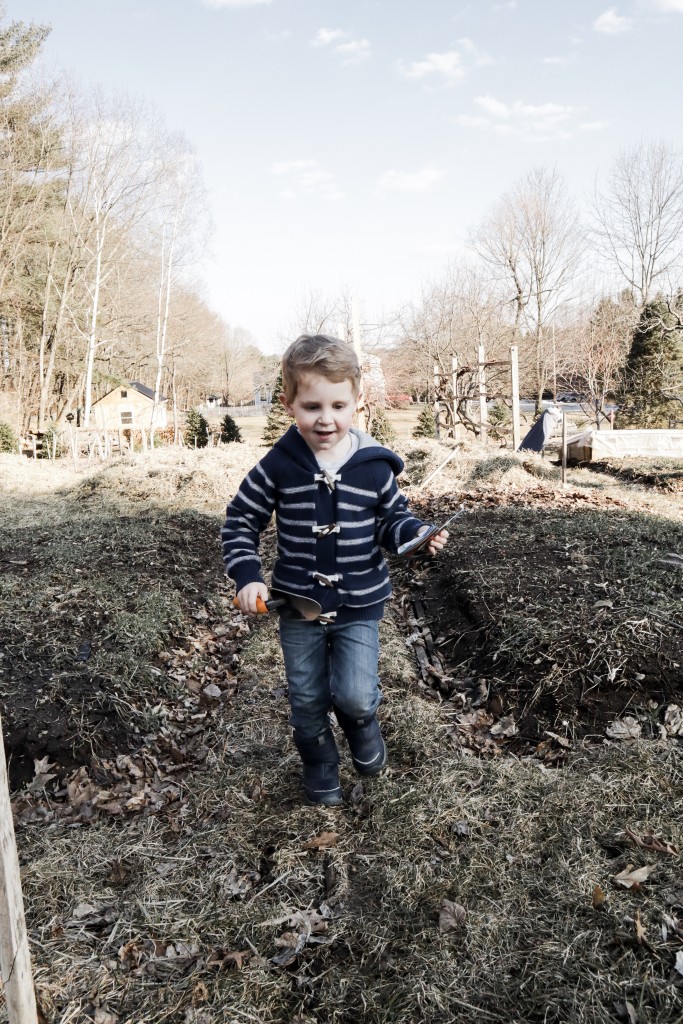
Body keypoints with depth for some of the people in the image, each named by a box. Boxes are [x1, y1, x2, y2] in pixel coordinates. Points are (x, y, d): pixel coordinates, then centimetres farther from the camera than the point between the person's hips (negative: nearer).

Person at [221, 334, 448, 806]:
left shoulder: (373, 465, -11)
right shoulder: (279, 465, -12)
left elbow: (394, 518, 2)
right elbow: (240, 521, -2)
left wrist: (419, 534, -20)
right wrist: (248, 577, -13)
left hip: (359, 606, -1)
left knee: (355, 695, -5)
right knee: (307, 700, 14)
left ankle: (363, 722, 33)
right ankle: (320, 768, 42)